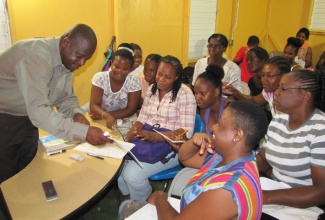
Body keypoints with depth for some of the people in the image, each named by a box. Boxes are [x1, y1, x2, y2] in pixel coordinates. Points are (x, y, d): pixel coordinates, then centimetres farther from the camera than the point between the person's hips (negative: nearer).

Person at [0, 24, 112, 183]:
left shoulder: (68, 61, -5)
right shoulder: (36, 55, -32)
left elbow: (66, 97, 2)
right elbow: (38, 110, -41)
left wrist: (76, 113, -20)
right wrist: (83, 132, -46)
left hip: (27, 117, 7)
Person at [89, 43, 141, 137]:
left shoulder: (134, 82, -12)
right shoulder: (100, 78, -11)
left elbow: (130, 110, -12)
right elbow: (93, 105, -16)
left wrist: (101, 115, -20)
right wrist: (106, 115, -39)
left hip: (125, 122, 0)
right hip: (101, 120, 0)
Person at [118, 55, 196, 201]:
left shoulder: (184, 94, -11)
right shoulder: (152, 89, 10)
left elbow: (186, 132, -17)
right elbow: (141, 119, 7)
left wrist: (154, 136, -30)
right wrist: (127, 140, -13)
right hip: (146, 140, 6)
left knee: (132, 174, -23)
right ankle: (130, 199, 14)